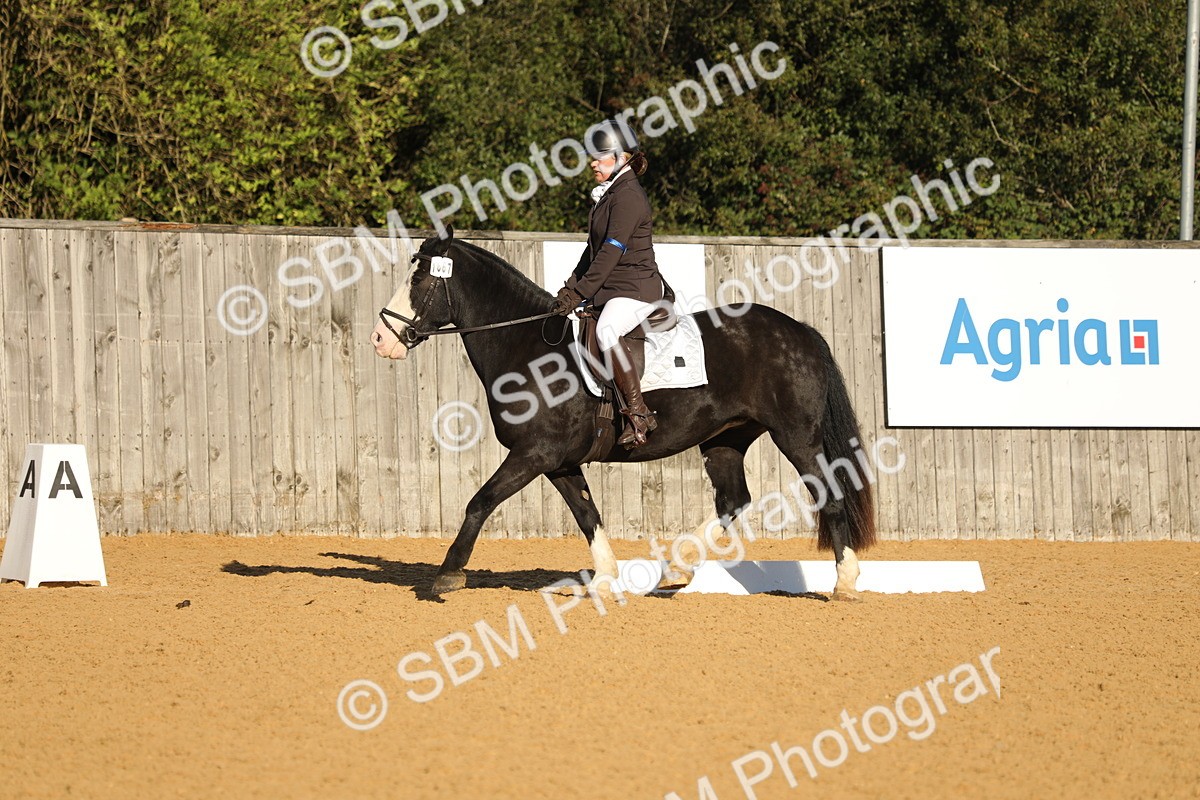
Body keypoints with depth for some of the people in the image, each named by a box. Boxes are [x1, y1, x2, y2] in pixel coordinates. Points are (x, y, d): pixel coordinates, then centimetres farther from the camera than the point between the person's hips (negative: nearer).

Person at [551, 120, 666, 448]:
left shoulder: (628, 196, -14)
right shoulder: (605, 196, 17)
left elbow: (610, 252, -21)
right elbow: (594, 249, 21)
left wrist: (580, 293, -21)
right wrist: (571, 287, 10)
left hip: (635, 288, -11)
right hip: (609, 291, 11)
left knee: (606, 332, -38)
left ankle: (639, 413, -38)